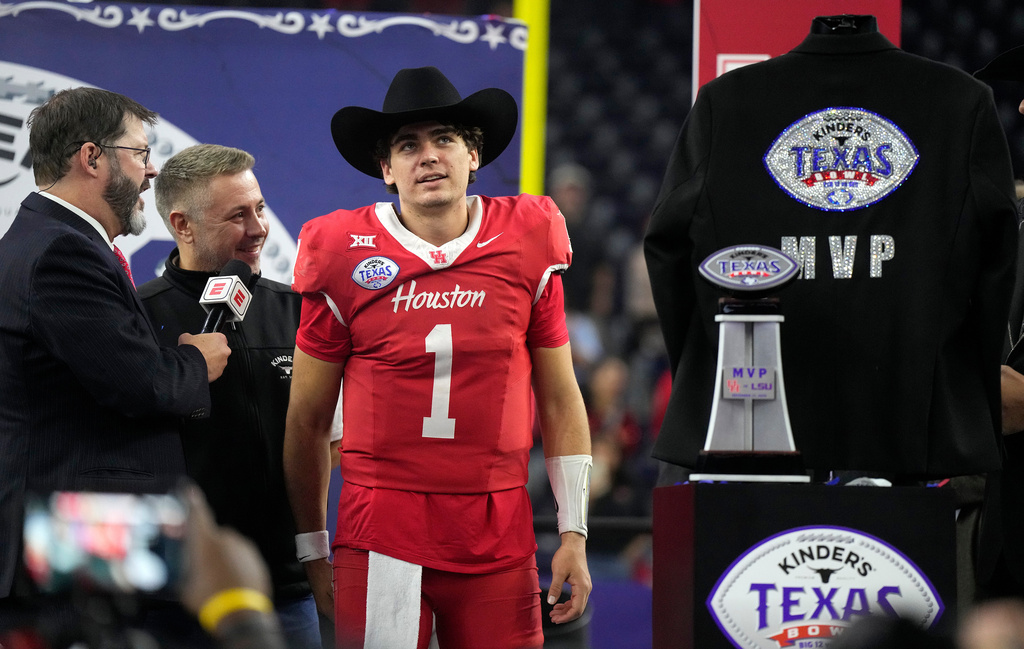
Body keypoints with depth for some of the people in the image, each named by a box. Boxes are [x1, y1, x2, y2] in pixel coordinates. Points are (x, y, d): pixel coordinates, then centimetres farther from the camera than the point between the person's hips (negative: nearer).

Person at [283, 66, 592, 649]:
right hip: (381, 529, -1)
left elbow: (560, 403, 11)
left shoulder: (525, 245, 4)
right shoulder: (344, 257, 0)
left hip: (499, 531, 1)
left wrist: (574, 534, 7)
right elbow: (308, 420, 7)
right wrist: (312, 551, 8)